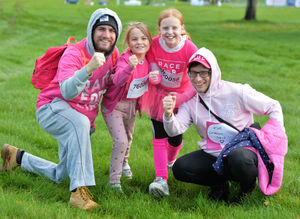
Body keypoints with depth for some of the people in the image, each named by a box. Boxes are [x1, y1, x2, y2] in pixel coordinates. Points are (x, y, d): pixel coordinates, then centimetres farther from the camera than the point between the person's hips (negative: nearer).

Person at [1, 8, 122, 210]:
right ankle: (79, 190, -44)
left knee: (60, 175, 15)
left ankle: (18, 157, 39)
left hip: (84, 120, 7)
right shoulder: (74, 53, -23)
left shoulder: (113, 53, -4)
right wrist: (89, 68, -56)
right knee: (79, 124, -43)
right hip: (52, 108, -7)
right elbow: (67, 91, -40)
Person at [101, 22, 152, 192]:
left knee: (128, 137, 24)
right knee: (121, 141, -17)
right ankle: (114, 181, -6)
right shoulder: (125, 59, -28)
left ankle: (124, 162, 55)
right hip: (114, 105, -7)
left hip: (132, 105, 7)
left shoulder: (148, 60, -8)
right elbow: (118, 80, -45)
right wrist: (130, 67, -64)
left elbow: (148, 78, 9)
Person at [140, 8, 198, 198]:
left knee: (175, 139, 8)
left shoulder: (189, 49, -22)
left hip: (181, 98, 0)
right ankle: (161, 179, -12)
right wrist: (154, 78, -33)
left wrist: (184, 98, -31)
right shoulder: (154, 45, -16)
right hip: (159, 96, 1)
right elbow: (154, 73, -9)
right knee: (159, 137, -9)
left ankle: (170, 162, 42)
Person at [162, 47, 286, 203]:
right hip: (213, 155, 4)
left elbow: (273, 107, -2)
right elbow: (175, 130, -10)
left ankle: (248, 187, -5)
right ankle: (219, 184, 5)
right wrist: (168, 114, -31)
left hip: (243, 148, -4)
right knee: (179, 168, -17)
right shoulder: (191, 101, 1)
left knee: (238, 159, -39)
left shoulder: (237, 92, -11)